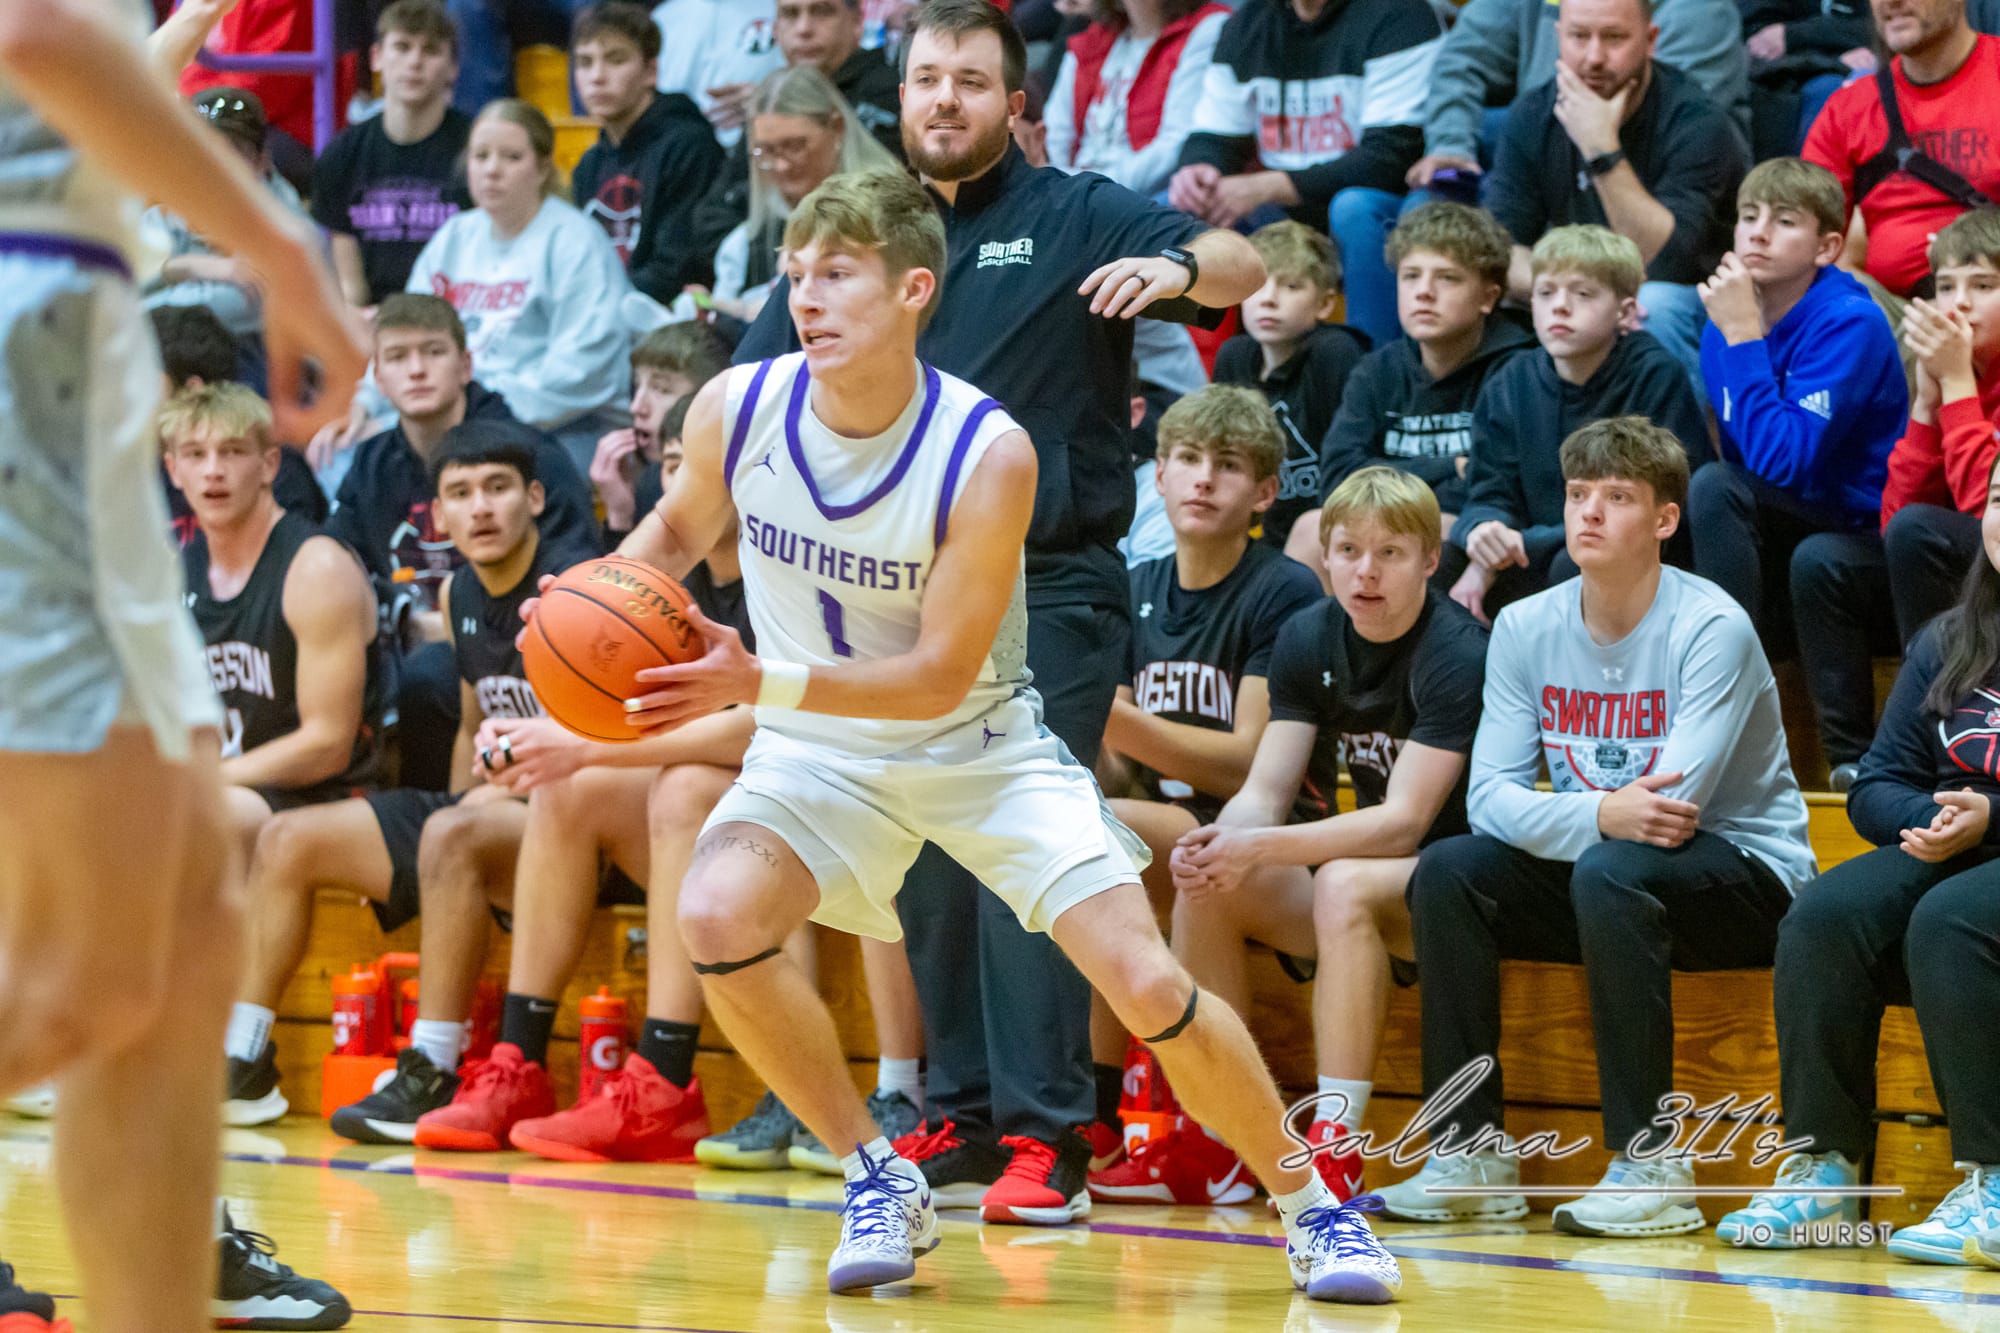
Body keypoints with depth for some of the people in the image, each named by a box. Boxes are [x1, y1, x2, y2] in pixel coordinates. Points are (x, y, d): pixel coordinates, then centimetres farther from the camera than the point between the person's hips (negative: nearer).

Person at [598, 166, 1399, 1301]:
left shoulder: (988, 454, -26)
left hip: (980, 740, -3)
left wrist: (761, 683, -35)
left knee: (1149, 984, -13)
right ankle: (882, 1184, -6)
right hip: (822, 752, 3)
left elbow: (940, 675, -24)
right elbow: (678, 530, 8)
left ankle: (1312, 1207, 11)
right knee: (718, 917, -27)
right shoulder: (739, 410, -15)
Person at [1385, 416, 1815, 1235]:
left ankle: (1650, 1165, -30)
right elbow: (1490, 795, -10)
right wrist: (1599, 813, -28)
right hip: (1587, 870, 6)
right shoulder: (1527, 628, 0)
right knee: (1446, 871, -17)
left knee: (1612, 872, -35)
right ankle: (1470, 1154, -14)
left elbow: (1669, 810, -24)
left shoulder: (1710, 628, -17)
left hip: (1747, 870, -6)